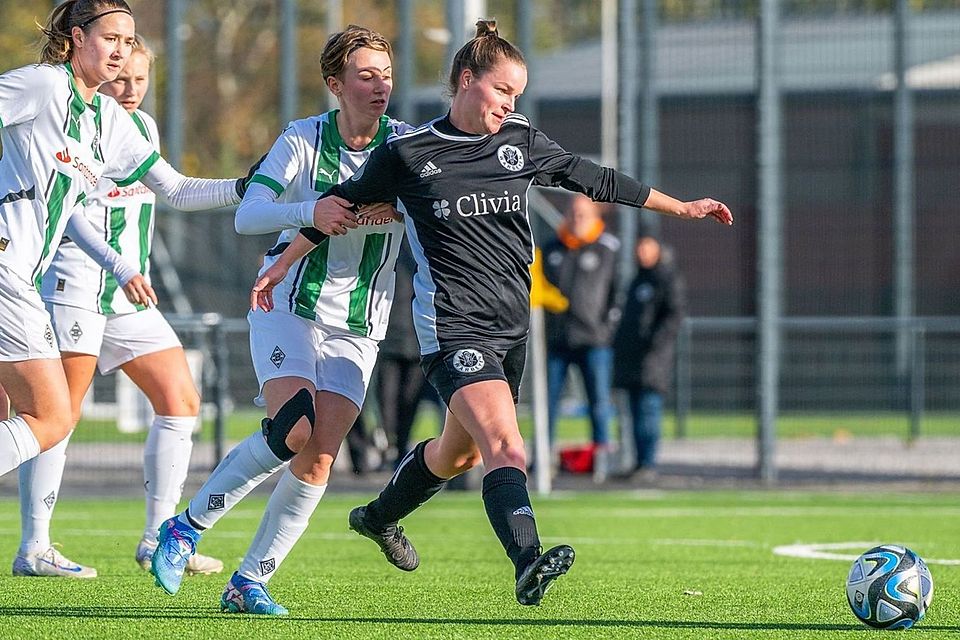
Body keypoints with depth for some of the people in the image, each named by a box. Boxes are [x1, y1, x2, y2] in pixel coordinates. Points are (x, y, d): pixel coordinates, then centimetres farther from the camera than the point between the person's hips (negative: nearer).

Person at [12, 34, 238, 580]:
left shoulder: (144, 127, 15)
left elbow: (168, 190, 27)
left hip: (130, 297, 8)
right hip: (76, 285, -8)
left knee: (181, 401, 3)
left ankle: (159, 540, 8)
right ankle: (34, 548, -7)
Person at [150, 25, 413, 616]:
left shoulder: (407, 143, -2)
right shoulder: (302, 140, -6)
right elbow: (247, 215, -12)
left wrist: (393, 208, -29)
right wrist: (309, 212, -31)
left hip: (358, 327, 2)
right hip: (289, 305, -2)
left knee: (318, 460, -9)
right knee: (294, 430, -24)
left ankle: (251, 582, 2)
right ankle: (187, 527, -6)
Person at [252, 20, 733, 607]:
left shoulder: (521, 141, 8)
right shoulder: (407, 153, -3)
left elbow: (594, 180, 17)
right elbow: (341, 205, 9)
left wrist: (681, 207, 21)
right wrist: (282, 266, 14)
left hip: (512, 326, 6)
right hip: (453, 328, -6)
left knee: (461, 451, 20)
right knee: (505, 446, -25)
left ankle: (380, 517, 46)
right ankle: (528, 565, -41)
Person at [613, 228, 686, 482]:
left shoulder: (669, 279, -4)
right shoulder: (638, 278, 21)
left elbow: (676, 313, -12)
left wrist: (655, 340, -21)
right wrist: (619, 344, 18)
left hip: (653, 356, -9)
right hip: (631, 356, 9)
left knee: (648, 409, -12)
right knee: (636, 411, 8)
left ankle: (649, 464, -14)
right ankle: (640, 463, 10)